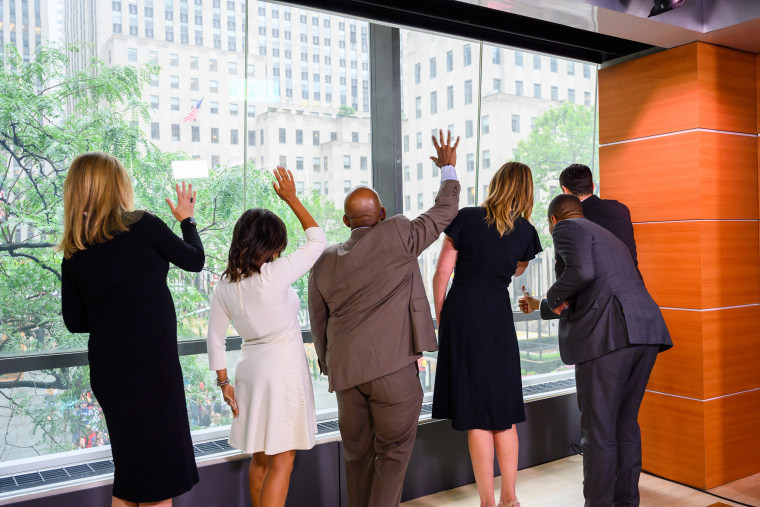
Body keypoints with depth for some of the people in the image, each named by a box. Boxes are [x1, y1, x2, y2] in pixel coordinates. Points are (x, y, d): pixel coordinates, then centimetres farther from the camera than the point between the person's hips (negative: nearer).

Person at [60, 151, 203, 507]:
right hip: (152, 365, -5)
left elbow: (75, 321, 7)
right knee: (160, 476, 6)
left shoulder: (73, 254, 3)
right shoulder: (143, 227, -11)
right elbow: (195, 261, 3)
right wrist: (186, 219, 19)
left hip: (107, 369, 6)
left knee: (130, 470, 20)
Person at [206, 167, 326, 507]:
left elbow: (215, 338, 6)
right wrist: (292, 199, 1)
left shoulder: (224, 286, 0)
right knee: (282, 461, 0)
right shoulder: (276, 274, -18)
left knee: (260, 459, 18)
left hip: (250, 369, 7)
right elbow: (318, 240, -6)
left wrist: (223, 382, 14)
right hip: (284, 367, -7)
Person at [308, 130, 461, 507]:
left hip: (346, 370, 5)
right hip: (394, 367, -4)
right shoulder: (397, 236, -5)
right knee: (394, 450, 8)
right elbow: (443, 213, 6)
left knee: (357, 453, 18)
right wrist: (448, 169, 23)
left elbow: (318, 323, 14)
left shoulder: (324, 261, 9)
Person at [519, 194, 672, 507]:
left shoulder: (568, 228, 5)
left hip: (608, 337, -9)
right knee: (626, 425, 17)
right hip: (645, 332, 9)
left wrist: (553, 297, 1)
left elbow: (581, 271, -17)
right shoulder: (608, 237, 33)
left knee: (598, 430, 0)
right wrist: (540, 307, 47)